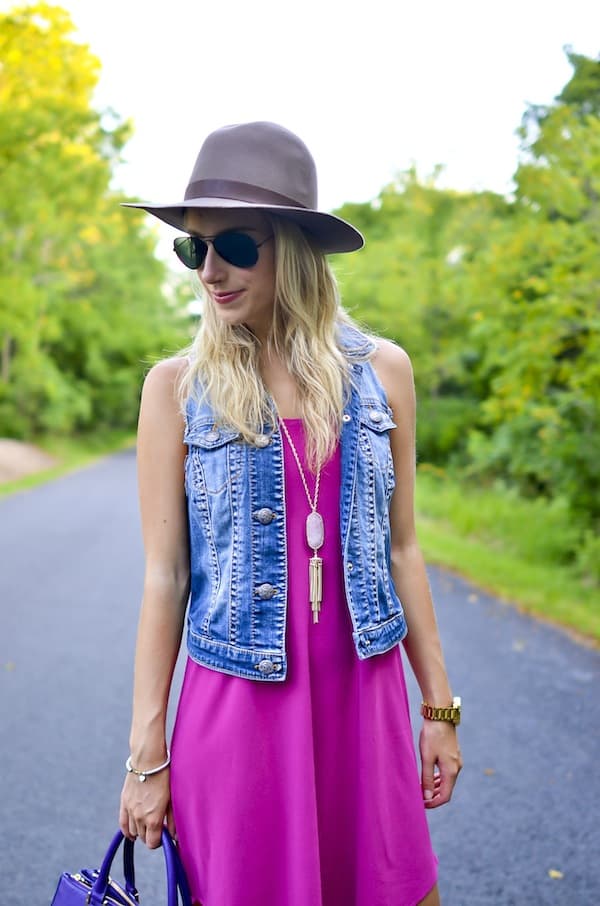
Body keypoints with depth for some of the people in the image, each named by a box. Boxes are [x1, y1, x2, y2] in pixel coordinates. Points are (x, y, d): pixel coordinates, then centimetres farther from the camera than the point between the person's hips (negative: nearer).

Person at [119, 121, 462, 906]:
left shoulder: (380, 370, 0)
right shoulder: (177, 387, -6)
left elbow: (400, 548, 5)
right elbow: (164, 576, -4)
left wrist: (439, 706, 7)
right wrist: (146, 754, -3)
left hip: (365, 695, 2)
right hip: (238, 702, -2)